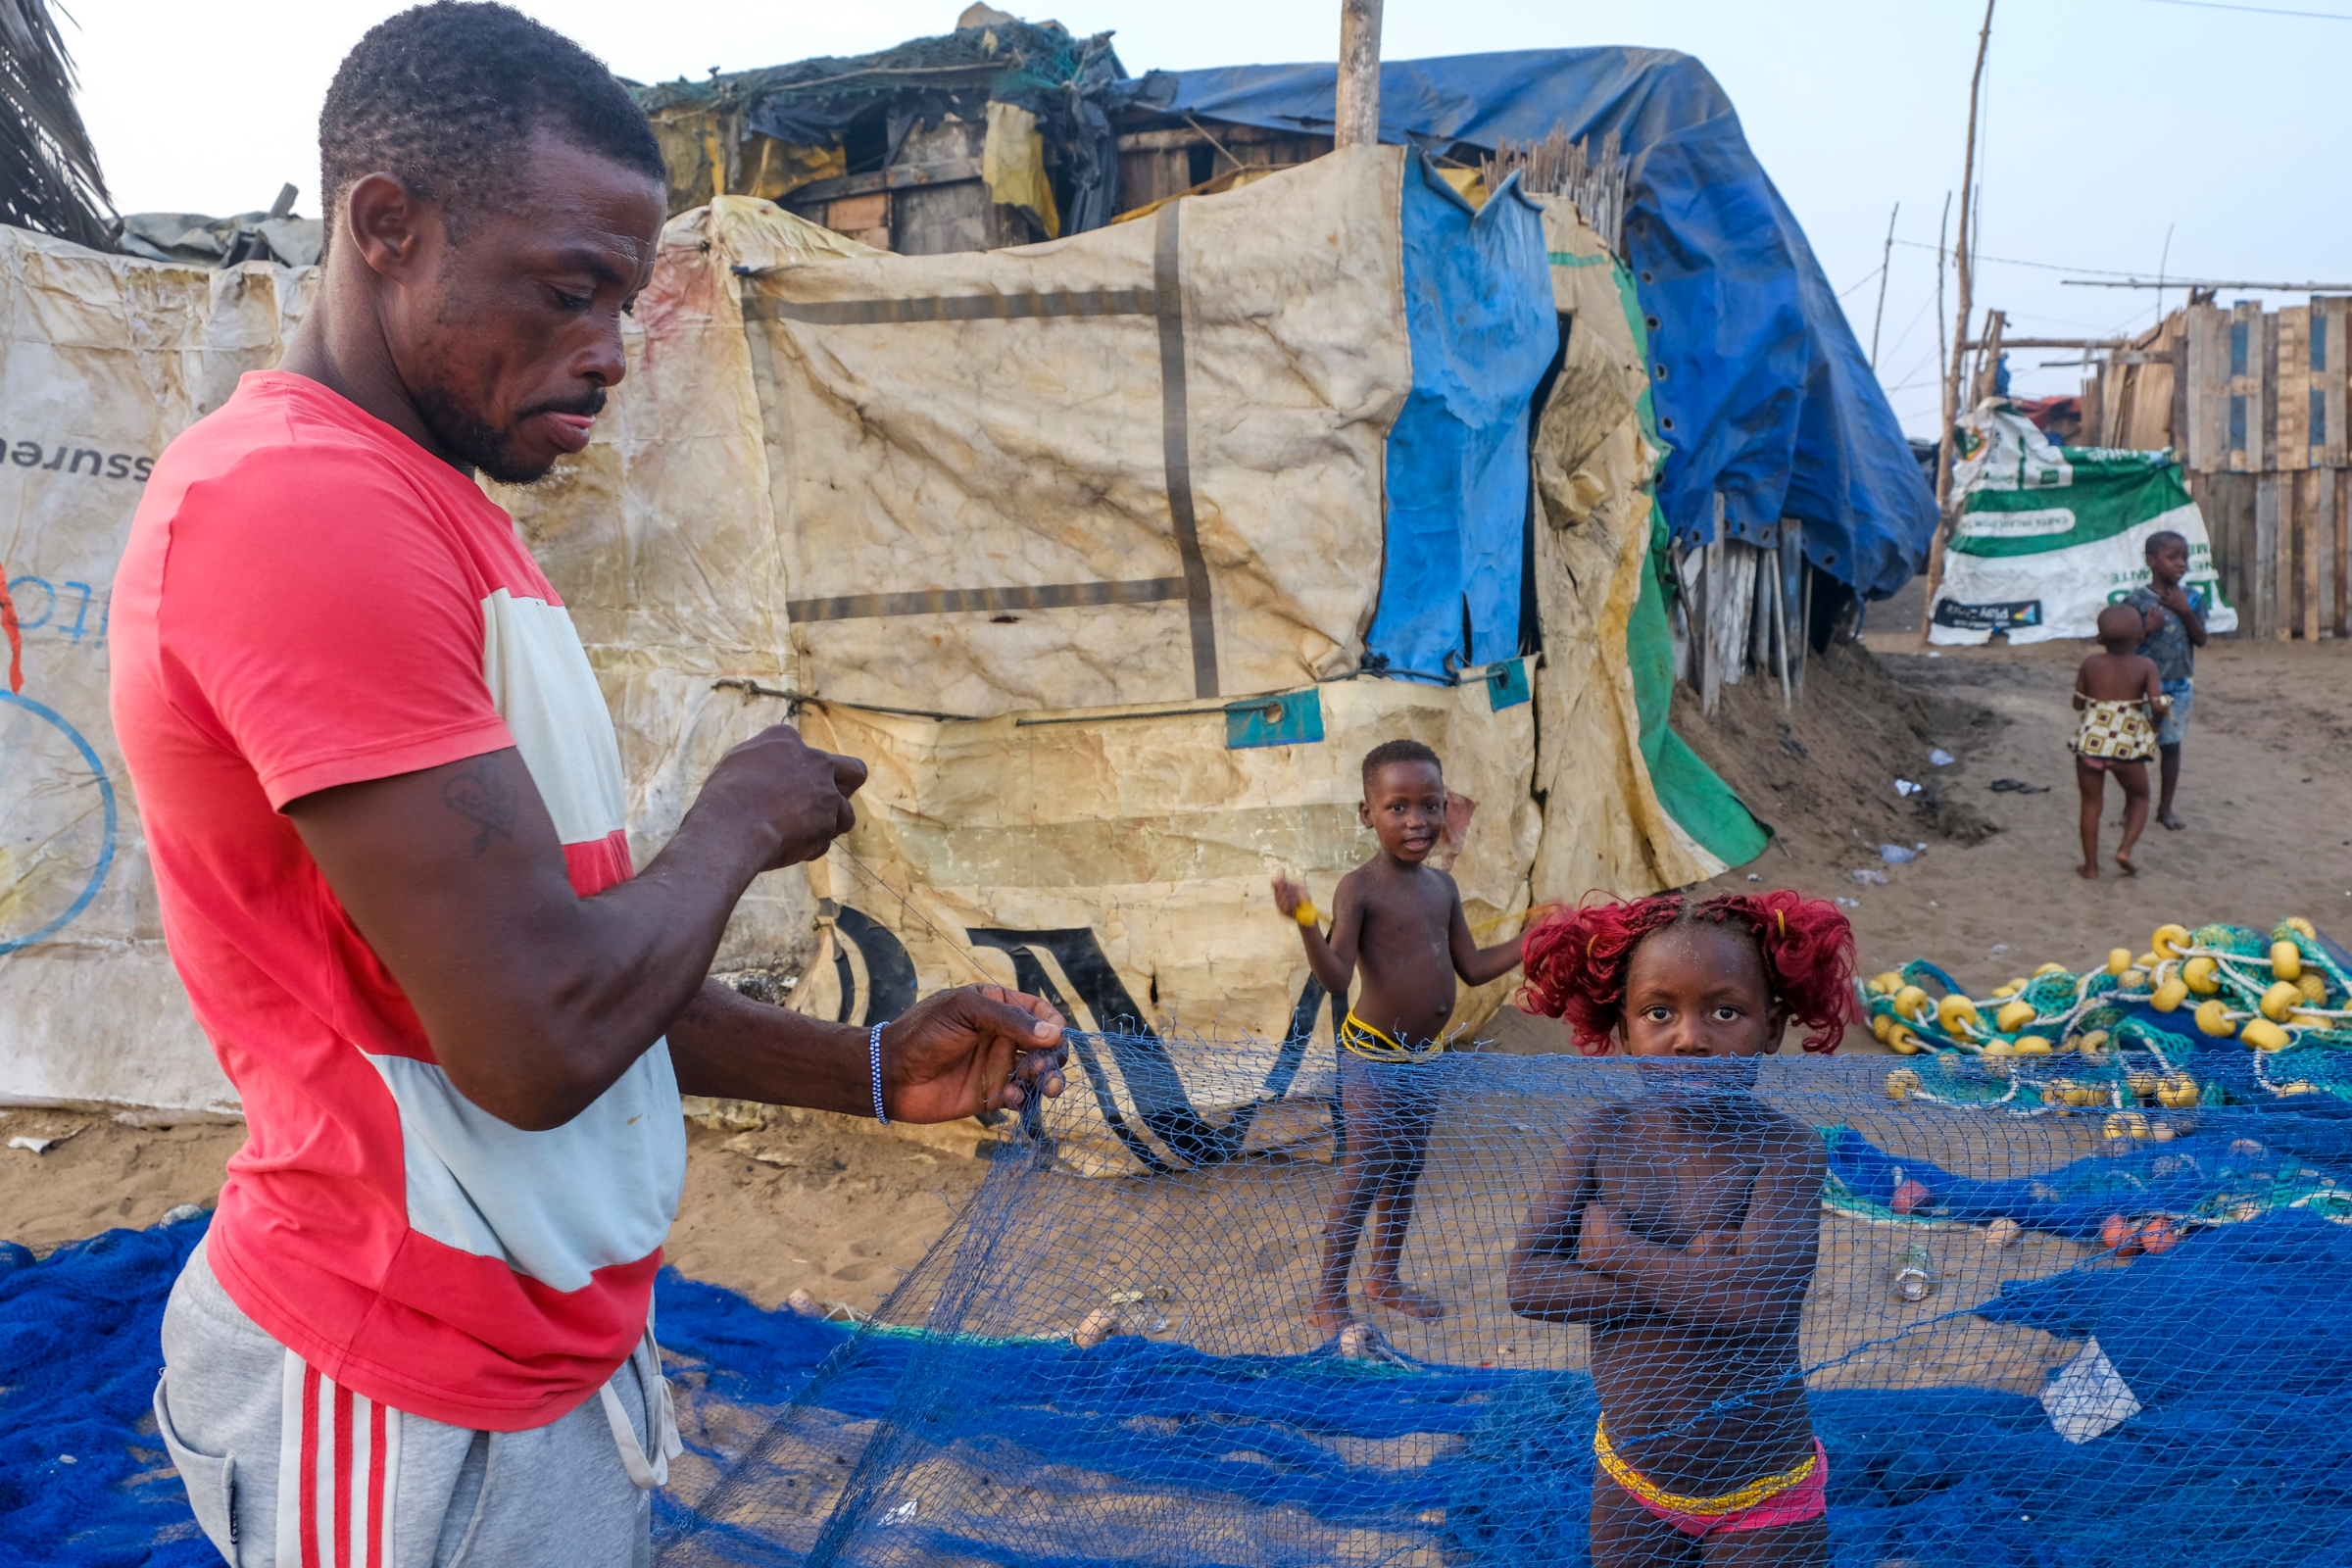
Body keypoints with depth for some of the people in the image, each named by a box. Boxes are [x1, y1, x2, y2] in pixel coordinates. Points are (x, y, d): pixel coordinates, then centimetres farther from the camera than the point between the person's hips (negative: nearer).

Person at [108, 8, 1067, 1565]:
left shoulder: (439, 515, 9)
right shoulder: (303, 501, -22)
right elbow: (541, 1038, -28)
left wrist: (870, 1068, 4)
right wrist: (742, 819, -10)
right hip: (421, 1417, -9)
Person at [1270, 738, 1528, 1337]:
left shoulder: (1442, 886, 4)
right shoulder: (1359, 889, -18)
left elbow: (1473, 968, 12)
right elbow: (1335, 979, -26)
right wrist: (1306, 923, -43)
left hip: (1424, 1055, 7)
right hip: (1372, 1056, -7)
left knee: (1404, 1174, 20)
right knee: (1361, 1177, -1)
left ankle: (1385, 1277, 38)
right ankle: (1328, 1299, 14)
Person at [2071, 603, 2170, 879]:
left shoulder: (2091, 664, -1)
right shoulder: (2145, 666, -5)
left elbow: (2078, 703, 4)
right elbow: (2157, 705, -13)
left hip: (2090, 741, 1)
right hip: (2127, 745, -1)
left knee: (2091, 804, 11)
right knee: (2139, 798, 21)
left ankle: (2091, 866, 14)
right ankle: (2125, 849, 3)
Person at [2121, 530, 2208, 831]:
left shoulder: (2191, 599, 2)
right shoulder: (2136, 600, -9)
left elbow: (2201, 640, -2)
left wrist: (2185, 611, -15)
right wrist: (2147, 629, -24)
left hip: (2179, 685, 4)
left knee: (2171, 744, 10)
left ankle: (2166, 807, 21)